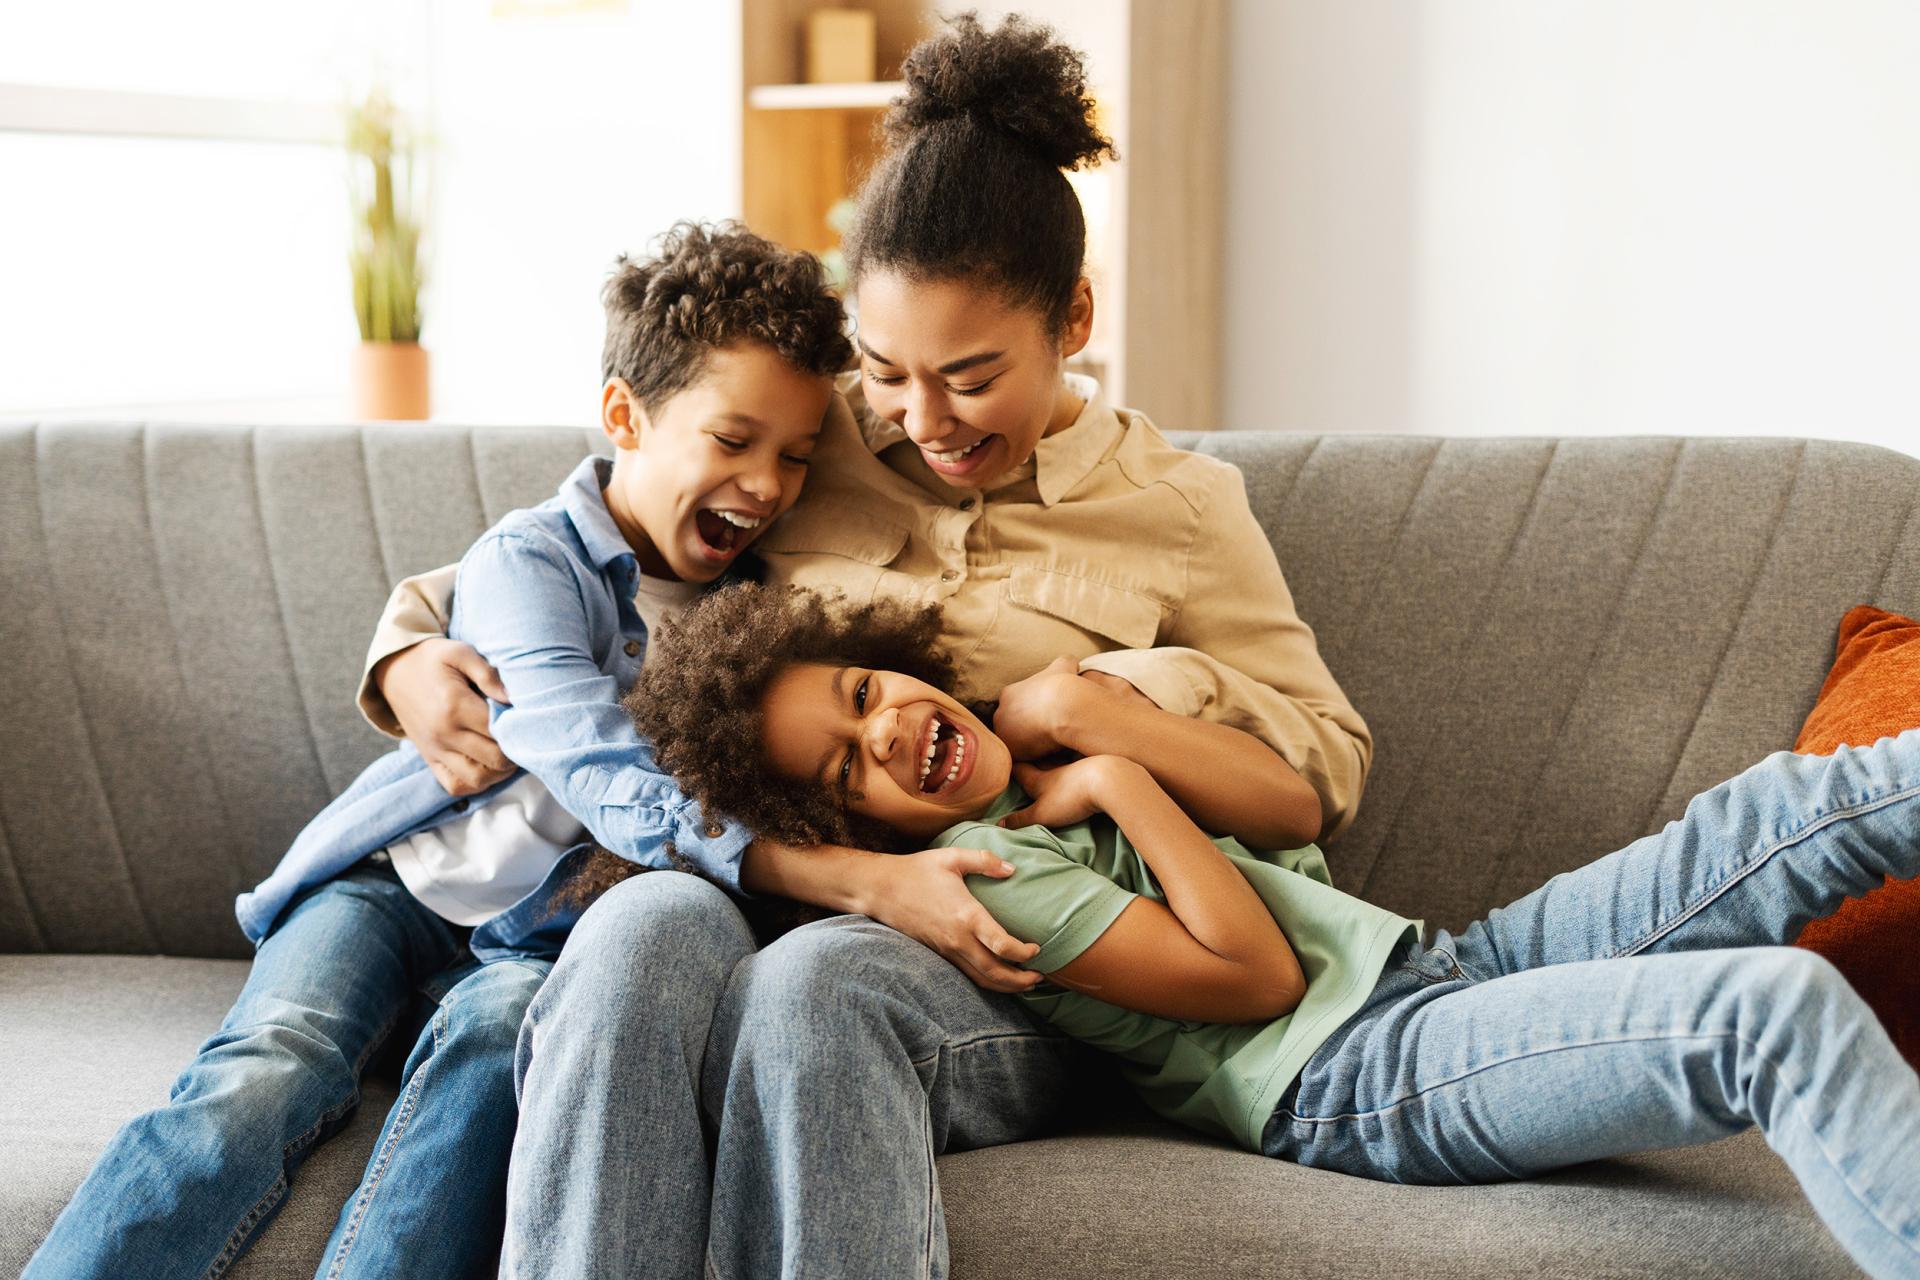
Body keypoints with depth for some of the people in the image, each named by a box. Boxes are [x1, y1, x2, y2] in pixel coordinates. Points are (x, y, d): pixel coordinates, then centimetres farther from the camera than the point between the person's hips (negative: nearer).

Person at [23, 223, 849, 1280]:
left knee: (505, 1028, -34)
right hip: (398, 879, -2)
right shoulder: (529, 561, -12)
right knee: (264, 1076, -31)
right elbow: (619, 786, -26)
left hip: (537, 929, 2)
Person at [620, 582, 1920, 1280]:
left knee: (1794, 807, -4)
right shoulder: (984, 872, -9)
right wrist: (1122, 786, -9)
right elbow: (1254, 975, -14)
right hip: (1357, 1079, -9)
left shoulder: (1044, 756, 18)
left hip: (1451, 961, 9)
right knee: (1781, 1009, -30)